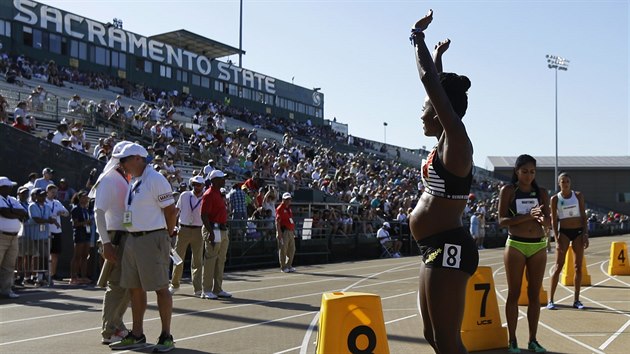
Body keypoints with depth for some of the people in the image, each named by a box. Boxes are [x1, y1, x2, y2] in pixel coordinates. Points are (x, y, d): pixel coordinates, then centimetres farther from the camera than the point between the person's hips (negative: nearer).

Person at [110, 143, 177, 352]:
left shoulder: (155, 180, -11)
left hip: (152, 239, -9)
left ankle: (166, 337, 7)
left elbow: (171, 210, -11)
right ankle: (137, 336, 23)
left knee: (160, 288, -2)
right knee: (135, 288, 12)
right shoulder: (134, 182, 15)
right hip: (133, 239, 9)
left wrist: (168, 235, -1)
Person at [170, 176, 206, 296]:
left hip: (198, 231, -1)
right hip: (183, 229, 1)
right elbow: (177, 211, 10)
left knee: (197, 261, 2)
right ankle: (174, 285, 22)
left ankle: (197, 289, 7)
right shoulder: (184, 195, 4)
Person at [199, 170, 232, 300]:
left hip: (223, 230, 10)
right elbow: (204, 215, -19)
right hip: (214, 230, -10)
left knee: (221, 261, 13)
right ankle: (206, 291, 1)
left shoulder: (220, 194, 16)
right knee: (210, 261, -5)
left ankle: (218, 289, 20)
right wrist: (210, 232, -24)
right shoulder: (209, 194, -13)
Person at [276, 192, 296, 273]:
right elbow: (277, 221, -15)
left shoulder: (289, 208, 18)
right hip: (284, 231, -9)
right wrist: (279, 232, -21)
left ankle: (289, 266, 23)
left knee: (292, 249, 12)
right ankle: (283, 267, 4)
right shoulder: (280, 209, -9)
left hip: (290, 231, 9)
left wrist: (293, 230, 20)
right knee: (283, 249, -3)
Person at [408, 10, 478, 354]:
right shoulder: (445, 143, 12)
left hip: (448, 248, -10)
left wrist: (418, 35, -8)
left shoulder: (456, 141, -12)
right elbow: (436, 85, 27)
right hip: (437, 248, 10)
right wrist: (438, 55, 34)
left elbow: (430, 82, -17)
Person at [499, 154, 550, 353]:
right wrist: (528, 216, -22)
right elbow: (502, 220, -10)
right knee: (514, 294, 1)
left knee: (535, 294, 6)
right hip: (516, 245, -3)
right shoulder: (508, 190, -2)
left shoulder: (541, 193, 8)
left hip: (538, 246, 3)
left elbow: (548, 223, 5)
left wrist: (541, 217, -19)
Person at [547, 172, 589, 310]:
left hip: (578, 231, 2)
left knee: (578, 266, 4)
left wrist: (586, 234, -3)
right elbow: (554, 220, -2)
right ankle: (550, 300, -4)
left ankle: (576, 300, 12)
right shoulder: (555, 199, -1)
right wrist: (557, 239, -10)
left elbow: (583, 216, 5)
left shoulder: (578, 195, 5)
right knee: (558, 266, -6)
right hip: (563, 232, -2)